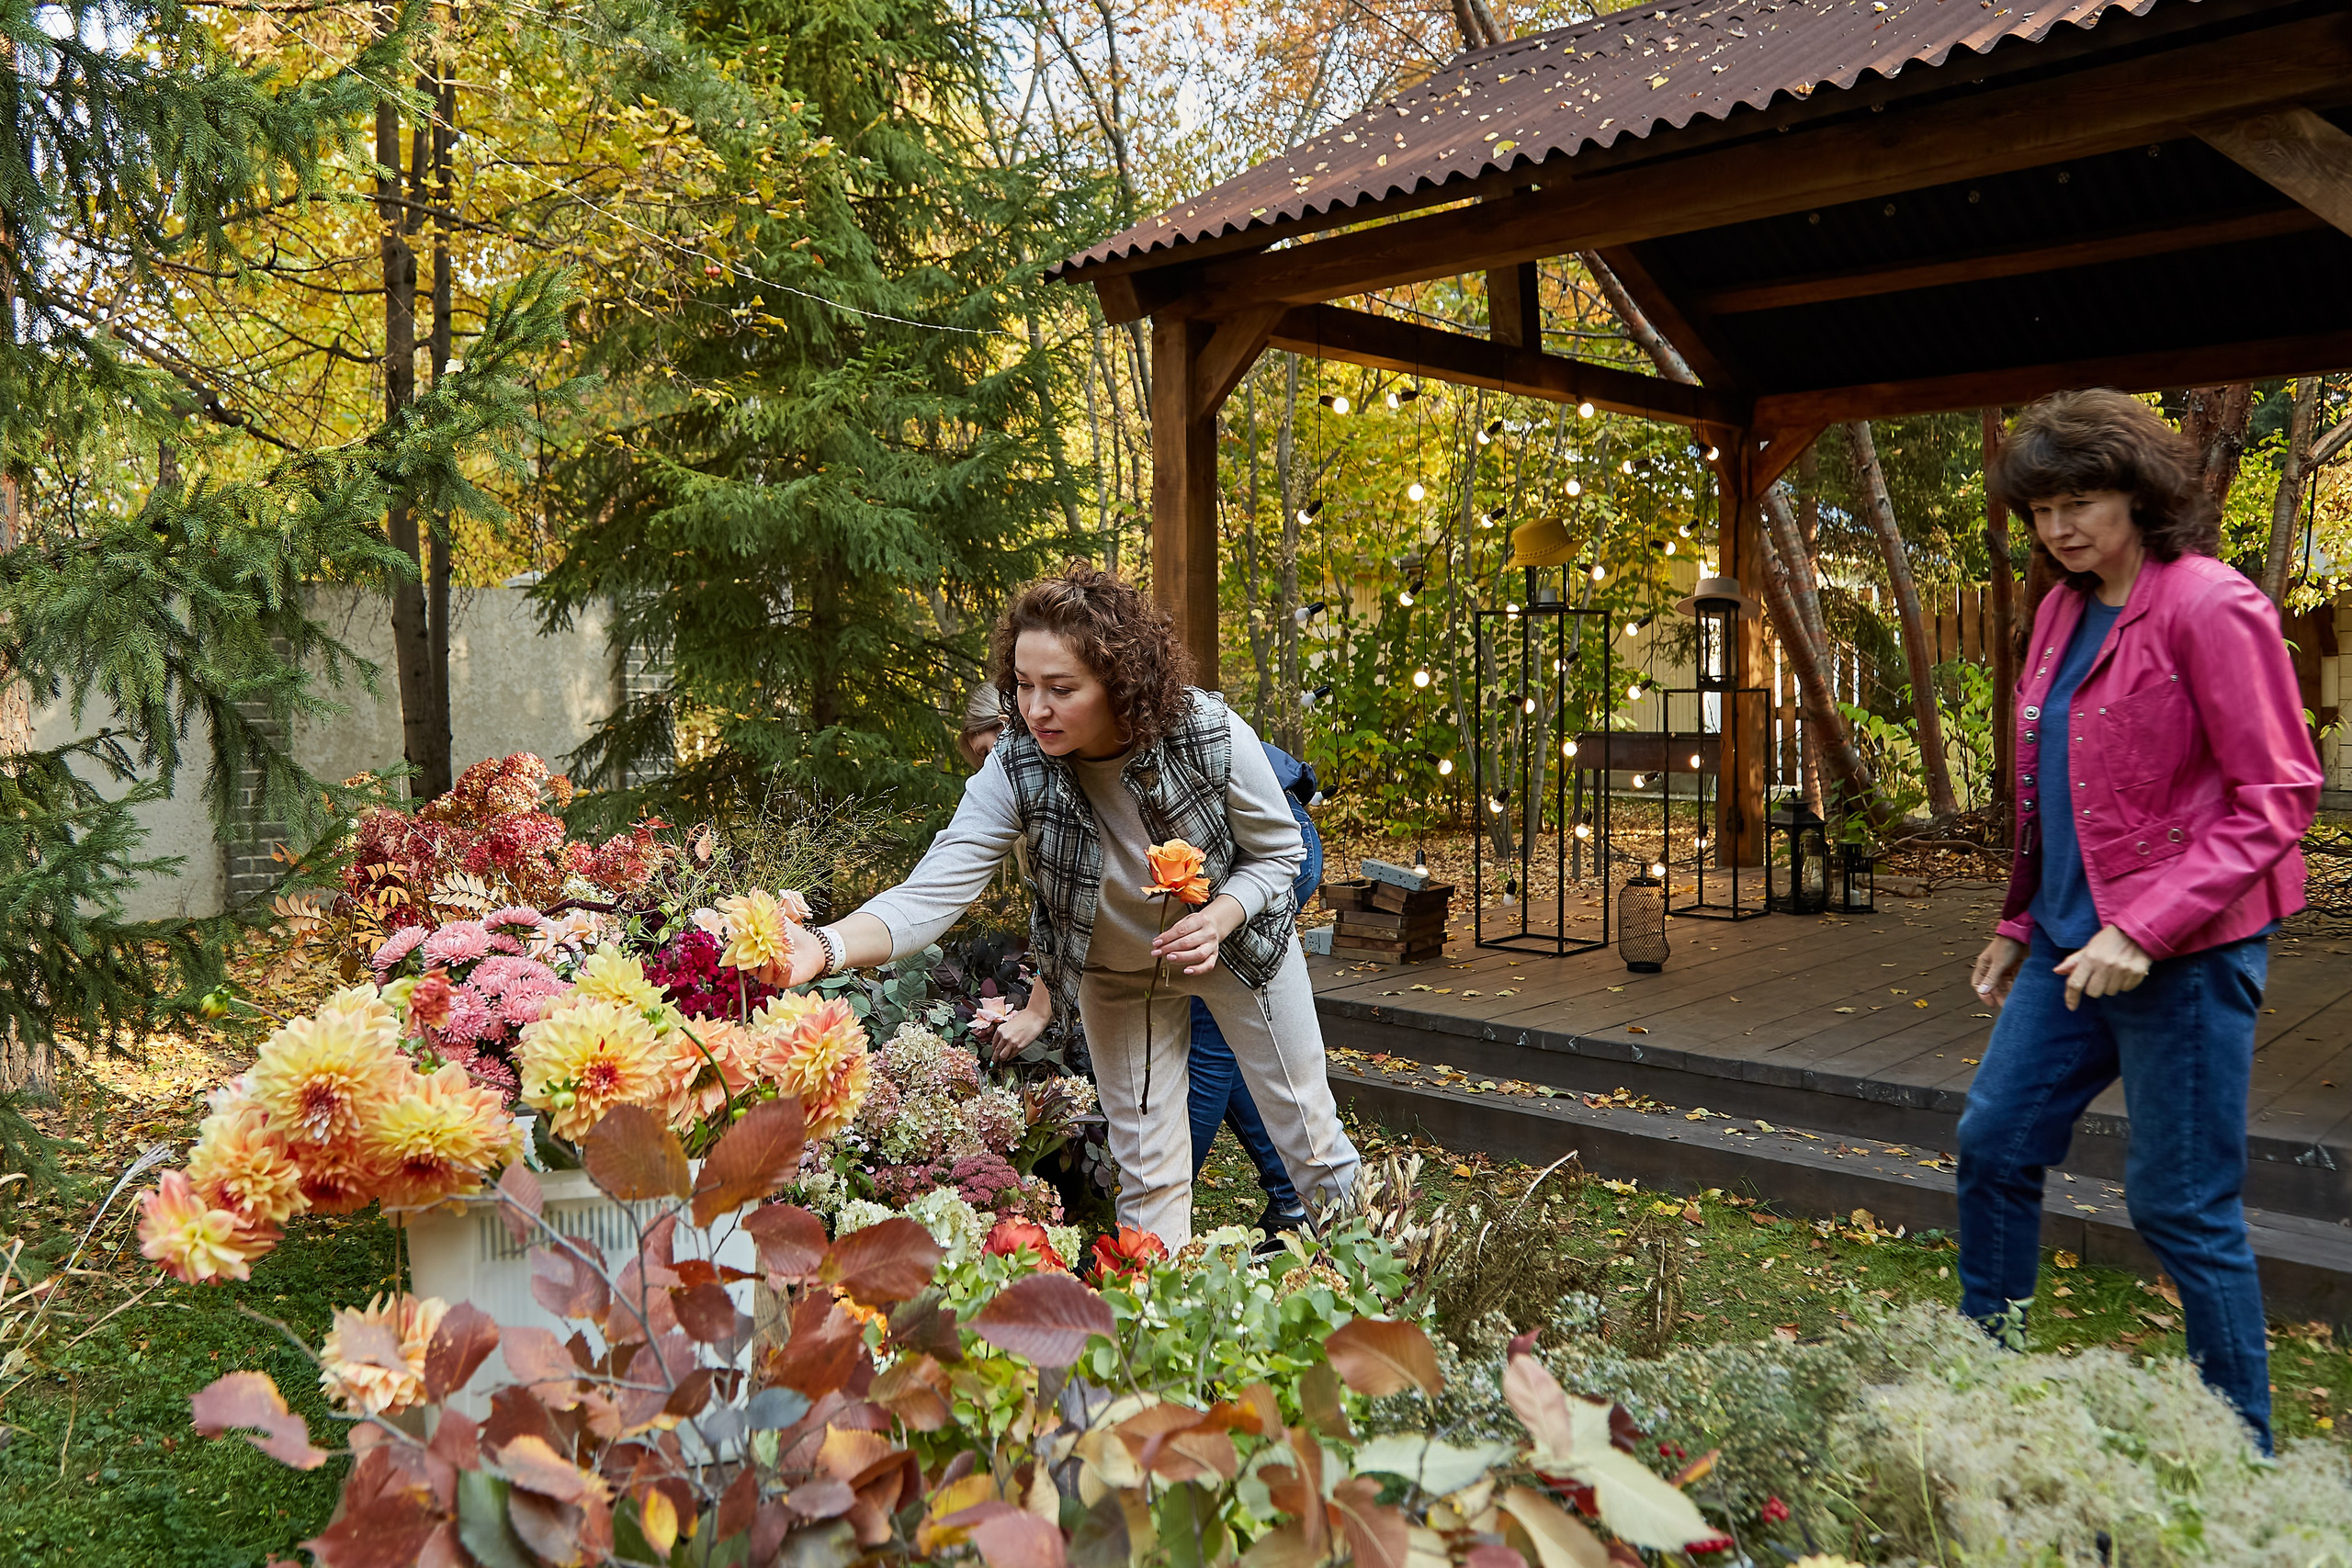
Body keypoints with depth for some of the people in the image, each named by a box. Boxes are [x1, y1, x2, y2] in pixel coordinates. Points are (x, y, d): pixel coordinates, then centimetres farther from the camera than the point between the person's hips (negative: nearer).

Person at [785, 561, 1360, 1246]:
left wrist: (1218, 918, -33)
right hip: (1116, 973, 0)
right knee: (1147, 1170, 6)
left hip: (1239, 942, 0)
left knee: (1308, 1133, 14)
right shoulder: (1014, 772, -28)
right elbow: (932, 893, -36)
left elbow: (1277, 851, -14)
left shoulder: (1215, 737, -30)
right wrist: (825, 946, -54)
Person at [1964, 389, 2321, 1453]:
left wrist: (2147, 928, -23)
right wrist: (2021, 921, 19)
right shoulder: (2064, 610, 10)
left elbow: (2276, 797, -16)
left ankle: (2242, 1446, 21)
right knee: (1993, 1142, 13)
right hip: (2071, 938, 8)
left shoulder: (2209, 607, -14)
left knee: (2180, 1203, 1)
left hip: (2186, 954, -8)